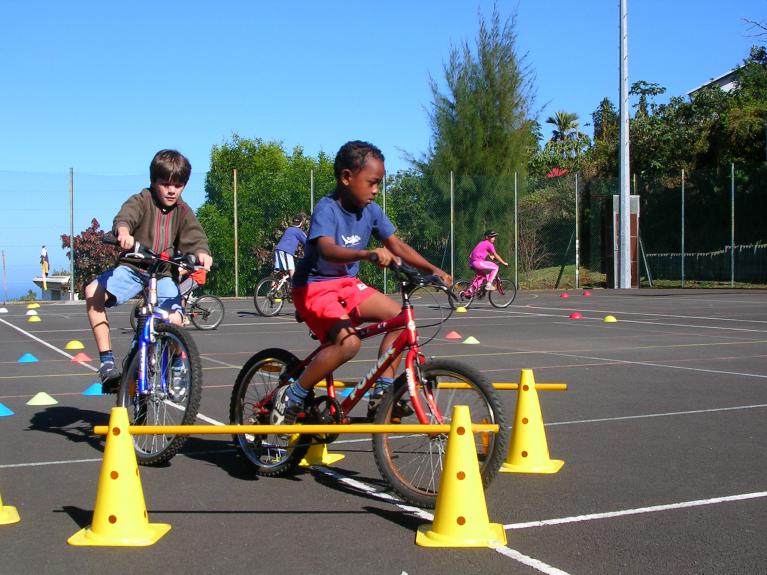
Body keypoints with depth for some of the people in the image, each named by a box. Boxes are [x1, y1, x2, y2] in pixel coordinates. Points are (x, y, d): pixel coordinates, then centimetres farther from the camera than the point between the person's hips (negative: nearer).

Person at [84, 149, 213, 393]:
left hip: (164, 274, 1)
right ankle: (107, 360, -20)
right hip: (133, 267, -1)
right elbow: (125, 215, -28)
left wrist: (201, 252, -36)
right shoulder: (142, 200, -7)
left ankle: (178, 367, 9)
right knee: (93, 291, -27)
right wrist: (123, 231, -52)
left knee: (174, 320, -24)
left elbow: (193, 236, -11)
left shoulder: (182, 211, 3)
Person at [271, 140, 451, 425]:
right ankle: (290, 398, -12)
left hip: (347, 284, 8)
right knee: (348, 342, -29)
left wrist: (433, 269, -10)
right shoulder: (327, 210, -23)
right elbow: (326, 249, -41)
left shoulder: (371, 210, -2)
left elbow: (397, 246, 3)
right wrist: (368, 254, -58)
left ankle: (381, 393, 4)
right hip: (315, 286, -8)